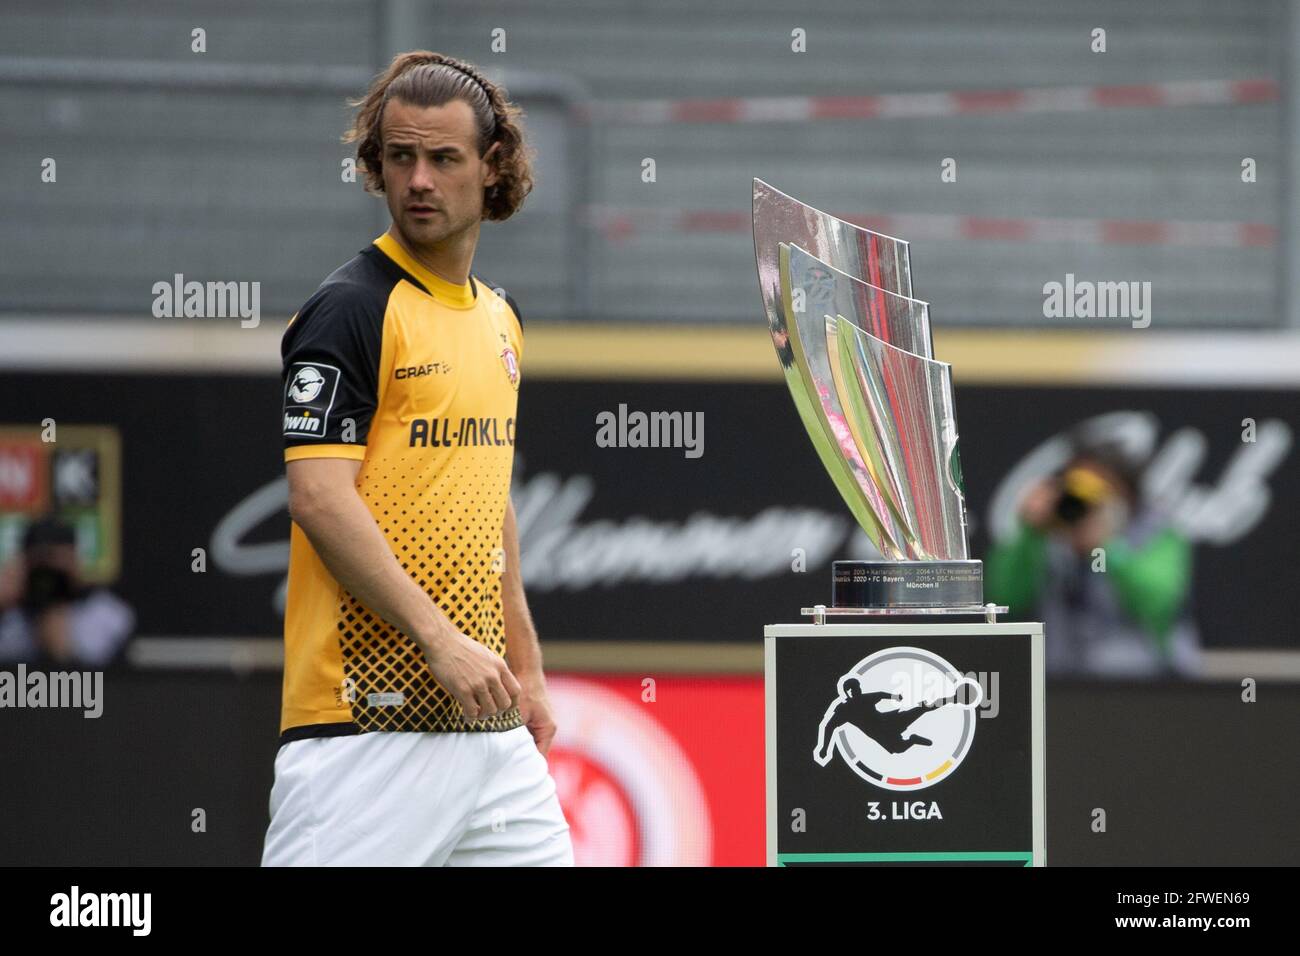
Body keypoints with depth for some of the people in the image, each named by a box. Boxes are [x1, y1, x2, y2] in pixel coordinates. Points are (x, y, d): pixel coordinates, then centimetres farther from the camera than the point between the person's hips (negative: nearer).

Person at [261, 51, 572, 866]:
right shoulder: (352, 309, -7)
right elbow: (319, 498, -15)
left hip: (484, 712, 8)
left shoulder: (501, 316, 17)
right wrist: (440, 638, -19)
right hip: (367, 710, -8)